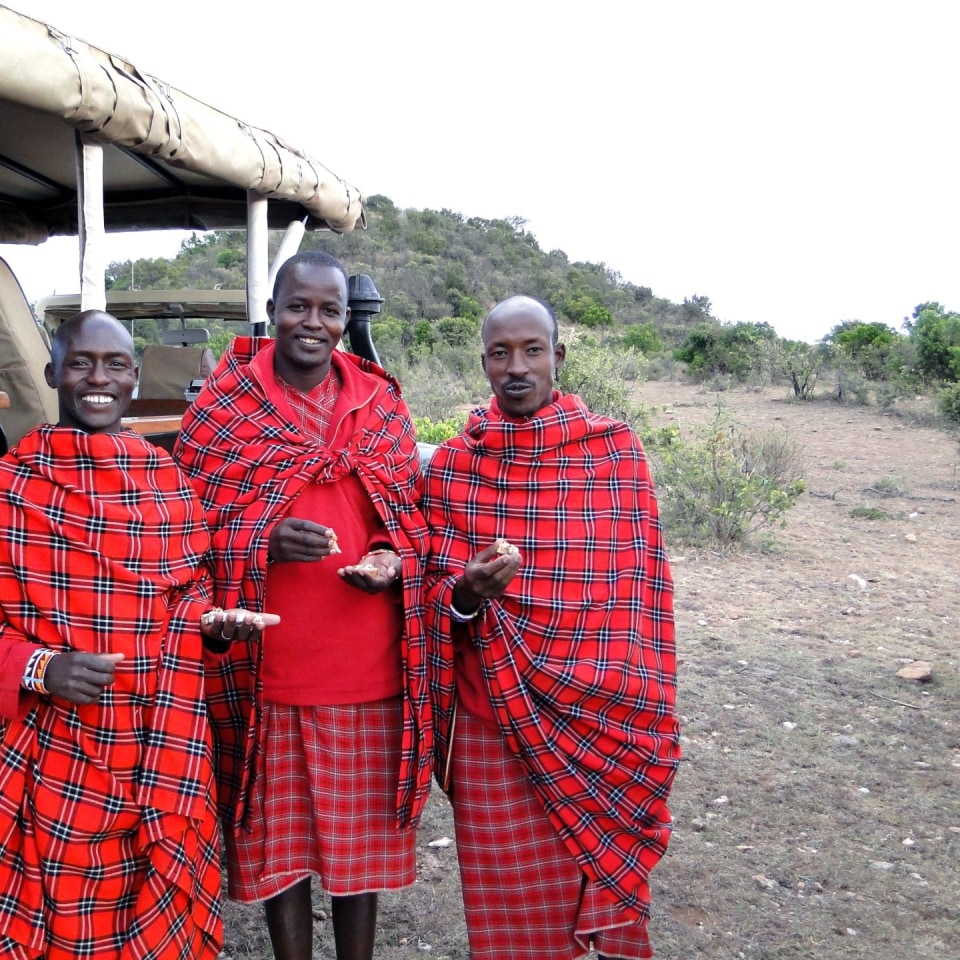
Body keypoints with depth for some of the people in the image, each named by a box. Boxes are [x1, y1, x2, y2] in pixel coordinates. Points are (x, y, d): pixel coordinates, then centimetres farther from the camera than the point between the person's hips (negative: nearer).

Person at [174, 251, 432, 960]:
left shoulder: (382, 403, 7)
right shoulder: (222, 405, -1)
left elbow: (413, 516, 14)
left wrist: (393, 562, -8)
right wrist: (264, 543, -18)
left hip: (366, 668, 2)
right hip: (264, 666, -1)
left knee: (362, 836, 12)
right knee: (280, 836, 10)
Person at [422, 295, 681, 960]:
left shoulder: (615, 448, 0)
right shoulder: (453, 463, 1)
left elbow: (643, 580, 4)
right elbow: (436, 596, 3)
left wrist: (648, 706, 2)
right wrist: (467, 594, -20)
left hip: (604, 712, 0)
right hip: (496, 717, 0)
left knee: (607, 876, 11)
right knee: (512, 895, 8)